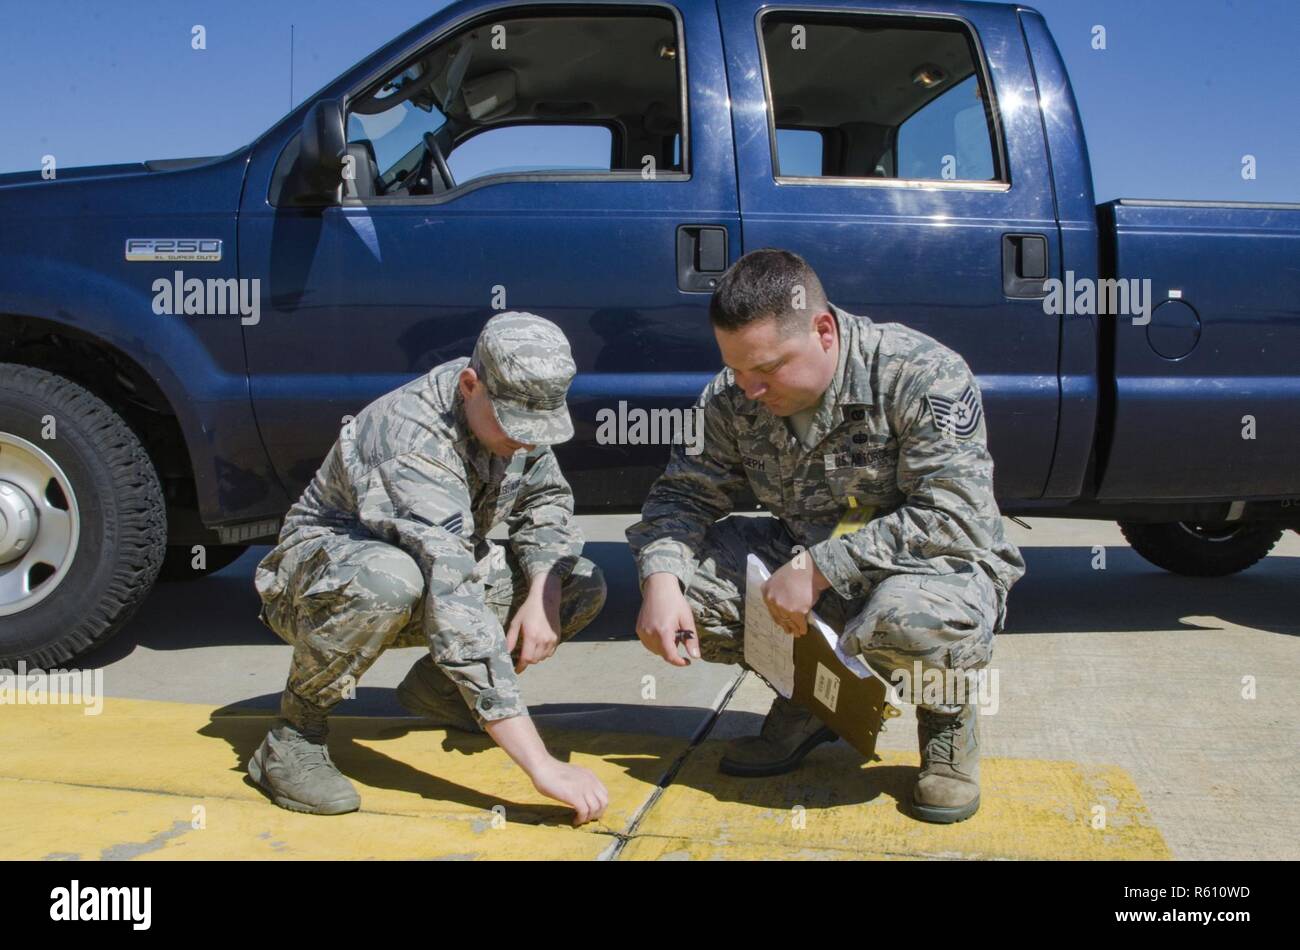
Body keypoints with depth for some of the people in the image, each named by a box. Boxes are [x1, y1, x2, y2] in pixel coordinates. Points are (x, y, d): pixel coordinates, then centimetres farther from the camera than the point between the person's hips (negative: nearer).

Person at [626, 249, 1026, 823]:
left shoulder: (922, 374, -23)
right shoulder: (732, 398, -7)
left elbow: (956, 516, -29)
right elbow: (684, 494, -2)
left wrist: (821, 570, -32)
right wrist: (661, 583, -24)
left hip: (943, 564, -5)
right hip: (805, 561, 5)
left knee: (910, 618, -41)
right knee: (675, 572, -16)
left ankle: (946, 711, -2)